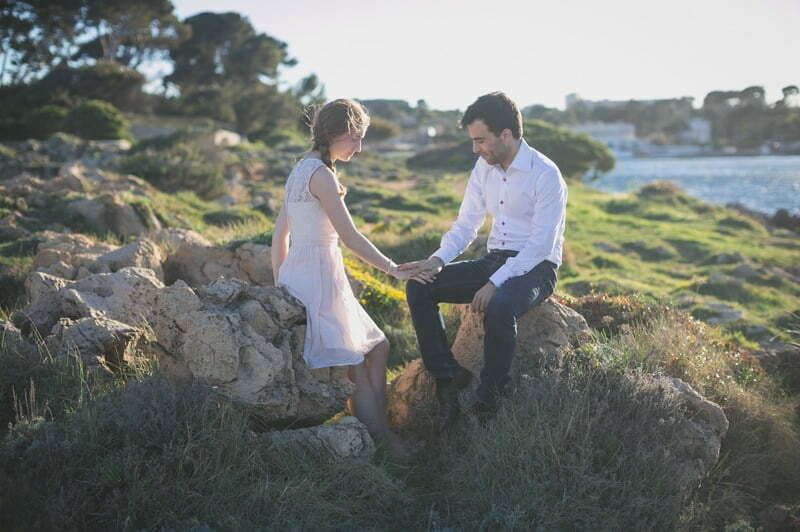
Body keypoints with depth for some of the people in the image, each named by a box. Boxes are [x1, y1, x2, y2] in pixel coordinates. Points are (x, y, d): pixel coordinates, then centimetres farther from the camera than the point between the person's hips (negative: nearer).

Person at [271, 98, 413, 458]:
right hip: (317, 277, -10)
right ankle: (380, 441, -1)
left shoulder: (302, 169, 15)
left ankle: (380, 432, 10)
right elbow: (350, 238, -18)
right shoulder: (321, 174, -14)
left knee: (378, 347, 9)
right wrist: (394, 270, -12)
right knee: (354, 365, -8)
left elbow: (279, 235, 18)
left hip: (301, 275, 10)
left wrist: (280, 284, 22)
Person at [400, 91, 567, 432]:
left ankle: (488, 404, -22)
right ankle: (448, 379, -10)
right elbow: (466, 224, 9)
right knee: (419, 287, -11)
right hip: (495, 260, 7)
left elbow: (541, 246, -21)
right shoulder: (484, 168, 6)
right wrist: (438, 260, -10)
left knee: (499, 309, -39)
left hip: (535, 268, -7)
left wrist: (495, 283, -29)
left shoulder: (546, 175, -15)